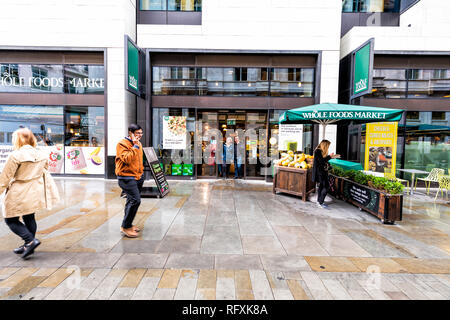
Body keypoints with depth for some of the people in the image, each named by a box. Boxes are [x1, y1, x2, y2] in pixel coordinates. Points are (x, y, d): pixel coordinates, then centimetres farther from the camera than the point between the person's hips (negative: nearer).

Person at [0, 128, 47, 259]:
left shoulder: (16, 156, -17)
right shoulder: (42, 155, 2)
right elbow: (44, 173, 14)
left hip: (19, 195, -7)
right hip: (35, 194, 7)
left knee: (11, 220, 9)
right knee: (29, 219, 18)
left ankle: (31, 240, -4)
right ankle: (28, 246, 28)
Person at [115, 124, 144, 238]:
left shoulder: (138, 144, 15)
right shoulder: (122, 144, -11)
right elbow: (127, 159, -23)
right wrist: (135, 146, -22)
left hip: (138, 177, 9)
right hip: (127, 177, -9)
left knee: (132, 201, 15)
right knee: (135, 200, -16)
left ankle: (128, 225, 28)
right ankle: (125, 227, -3)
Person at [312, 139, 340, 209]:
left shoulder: (322, 152, 12)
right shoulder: (317, 151, -16)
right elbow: (321, 161, -23)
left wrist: (332, 157, 14)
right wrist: (329, 156, -19)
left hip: (323, 171, 10)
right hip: (319, 172, -10)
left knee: (321, 186, 13)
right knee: (326, 186, -11)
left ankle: (319, 201, 21)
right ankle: (320, 202, -4)